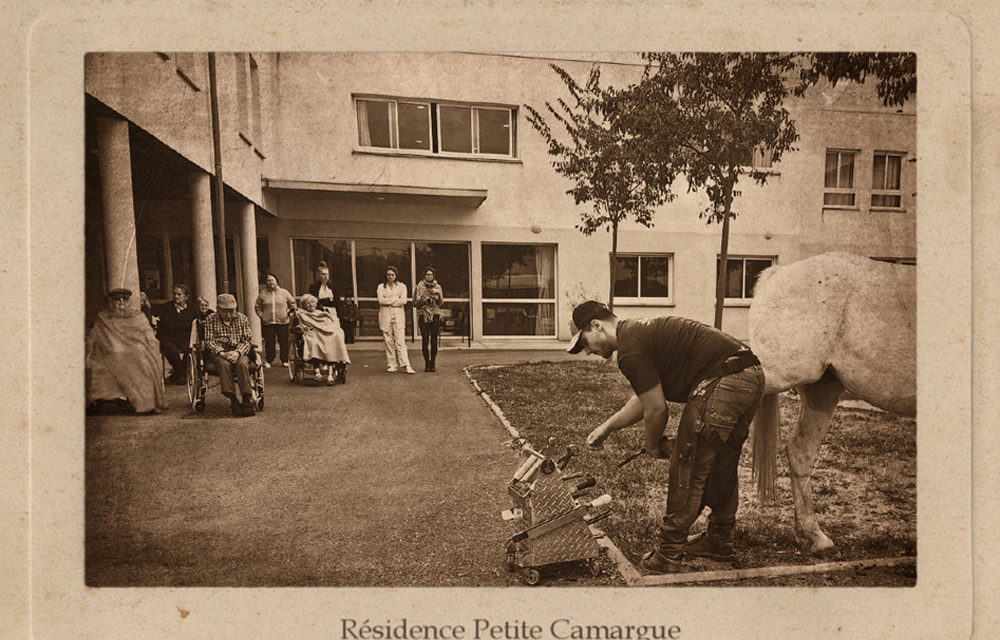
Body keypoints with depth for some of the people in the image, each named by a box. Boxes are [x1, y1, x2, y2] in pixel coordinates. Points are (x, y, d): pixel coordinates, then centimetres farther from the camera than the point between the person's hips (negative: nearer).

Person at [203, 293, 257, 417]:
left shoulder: (242, 318, 10)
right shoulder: (210, 320, 9)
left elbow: (246, 341, 5)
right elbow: (209, 341, 1)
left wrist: (237, 352, -16)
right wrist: (222, 353, -18)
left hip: (239, 351, 1)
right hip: (219, 352, 0)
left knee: (242, 364, -34)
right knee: (223, 364, -35)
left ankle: (247, 400, -33)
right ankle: (233, 400, -34)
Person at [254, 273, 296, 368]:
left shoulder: (284, 292, 4)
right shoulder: (263, 293, 6)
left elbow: (292, 303, 13)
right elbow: (257, 306, 17)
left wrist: (288, 312, 3)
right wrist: (261, 314, 6)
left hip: (282, 322, 0)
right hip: (267, 322, 0)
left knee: (284, 342, 2)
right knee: (269, 342, 2)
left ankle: (284, 360, 12)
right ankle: (268, 361, 14)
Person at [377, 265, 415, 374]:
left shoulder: (402, 286, 10)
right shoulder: (381, 287, 11)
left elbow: (403, 301, -5)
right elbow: (381, 300, -6)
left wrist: (388, 301, -6)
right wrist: (396, 298, -5)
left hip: (398, 316, -1)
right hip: (385, 316, 1)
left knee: (401, 341, -8)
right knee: (388, 341, -1)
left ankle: (405, 365, -11)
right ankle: (391, 365, 5)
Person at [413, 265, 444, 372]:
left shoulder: (437, 287, 11)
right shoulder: (419, 287, 5)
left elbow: (441, 303, 9)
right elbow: (415, 303, 5)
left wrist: (438, 296, -11)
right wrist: (423, 300, -12)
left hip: (435, 315, 2)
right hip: (423, 314, -2)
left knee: (434, 340, -3)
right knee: (425, 339, -7)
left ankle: (432, 364, 3)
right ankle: (427, 363, 0)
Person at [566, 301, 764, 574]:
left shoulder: (630, 349, -10)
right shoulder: (642, 331, 21)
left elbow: (657, 409, -9)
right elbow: (644, 399, 29)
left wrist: (650, 444, 11)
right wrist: (607, 427, 32)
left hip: (721, 385, -11)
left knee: (687, 470, 0)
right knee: (721, 466, 22)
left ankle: (668, 557, 10)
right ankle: (720, 543, 37)